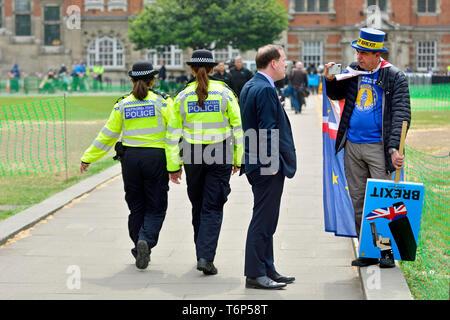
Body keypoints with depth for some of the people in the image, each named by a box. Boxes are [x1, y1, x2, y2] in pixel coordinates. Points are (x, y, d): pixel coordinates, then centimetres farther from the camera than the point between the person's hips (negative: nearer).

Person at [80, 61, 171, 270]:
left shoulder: (123, 105, 4)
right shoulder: (162, 102, -3)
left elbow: (107, 135, 6)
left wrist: (88, 158, 14)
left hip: (130, 158, 2)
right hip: (156, 158, -2)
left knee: (136, 206, 14)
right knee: (156, 207, 5)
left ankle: (140, 251, 16)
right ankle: (146, 240, -20)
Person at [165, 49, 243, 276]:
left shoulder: (182, 96, 1)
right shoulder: (224, 93, -2)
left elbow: (173, 133, 0)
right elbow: (237, 127, -2)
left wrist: (173, 166, 5)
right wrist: (238, 159, 5)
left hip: (192, 155, 2)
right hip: (220, 154, -1)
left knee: (198, 206, 17)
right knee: (213, 208, 1)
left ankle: (202, 254, 27)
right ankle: (206, 257, -11)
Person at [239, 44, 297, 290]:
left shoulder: (249, 86, 14)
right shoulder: (265, 89, -18)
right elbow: (269, 130, -21)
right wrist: (272, 163, -19)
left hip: (257, 163, 11)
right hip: (268, 167, -11)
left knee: (266, 220, 15)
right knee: (263, 219, -5)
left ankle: (267, 269, 22)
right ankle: (255, 274, 0)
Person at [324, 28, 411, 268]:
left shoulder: (394, 77, -6)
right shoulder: (353, 71, 7)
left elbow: (401, 115, -9)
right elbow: (337, 95, 24)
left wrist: (394, 148, -19)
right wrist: (330, 79, 2)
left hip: (378, 147, -5)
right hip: (352, 146, 5)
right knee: (358, 201, 9)